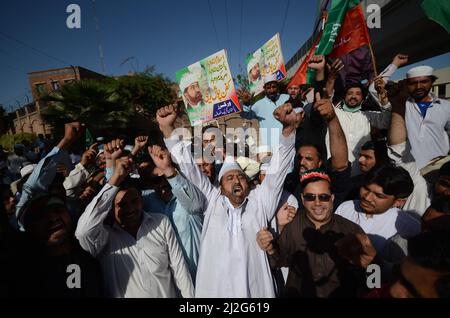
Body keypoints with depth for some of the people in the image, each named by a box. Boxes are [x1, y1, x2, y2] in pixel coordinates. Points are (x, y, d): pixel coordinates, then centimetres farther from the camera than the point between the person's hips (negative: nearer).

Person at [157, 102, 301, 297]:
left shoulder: (260, 202, 3)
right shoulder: (212, 202, 3)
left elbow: (278, 169, -4)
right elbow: (189, 169, 0)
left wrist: (288, 129, -17)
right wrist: (168, 128, -7)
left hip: (256, 290, 0)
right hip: (213, 290, 0)